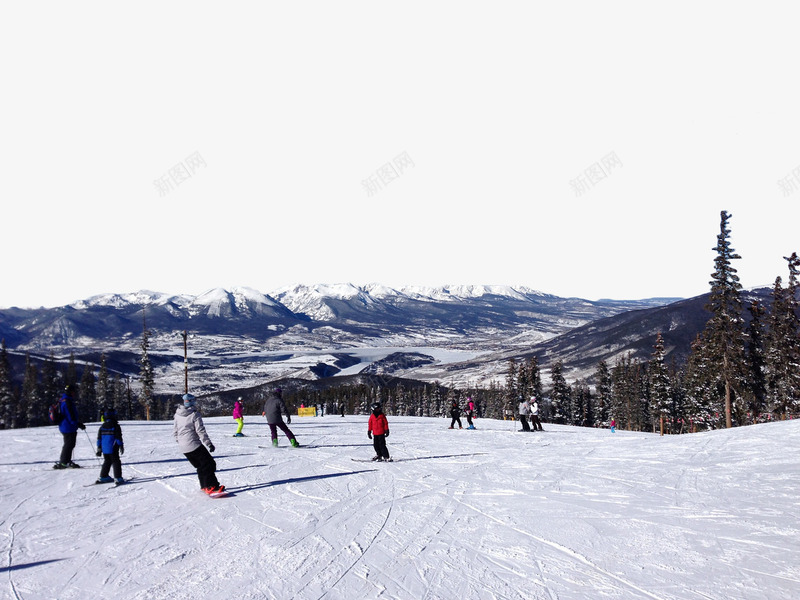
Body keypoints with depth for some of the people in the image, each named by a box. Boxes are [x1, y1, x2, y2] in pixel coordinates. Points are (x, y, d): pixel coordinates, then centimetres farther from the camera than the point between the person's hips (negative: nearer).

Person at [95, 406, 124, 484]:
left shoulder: (102, 426, 6)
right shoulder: (115, 426, -10)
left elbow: (99, 438, 10)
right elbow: (118, 437, -9)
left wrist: (99, 448, 16)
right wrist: (121, 446, -1)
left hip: (104, 448, 5)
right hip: (113, 449, -5)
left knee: (107, 461, 18)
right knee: (116, 462, 1)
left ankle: (103, 477, 20)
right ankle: (118, 478, -4)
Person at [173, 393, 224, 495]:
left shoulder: (177, 415, 6)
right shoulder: (195, 415, -14)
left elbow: (175, 431, 14)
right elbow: (201, 431, -14)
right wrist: (209, 444, -8)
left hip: (183, 448, 7)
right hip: (194, 445, -7)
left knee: (200, 466, 19)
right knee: (209, 464, -1)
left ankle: (204, 486, 20)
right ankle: (212, 486, -8)